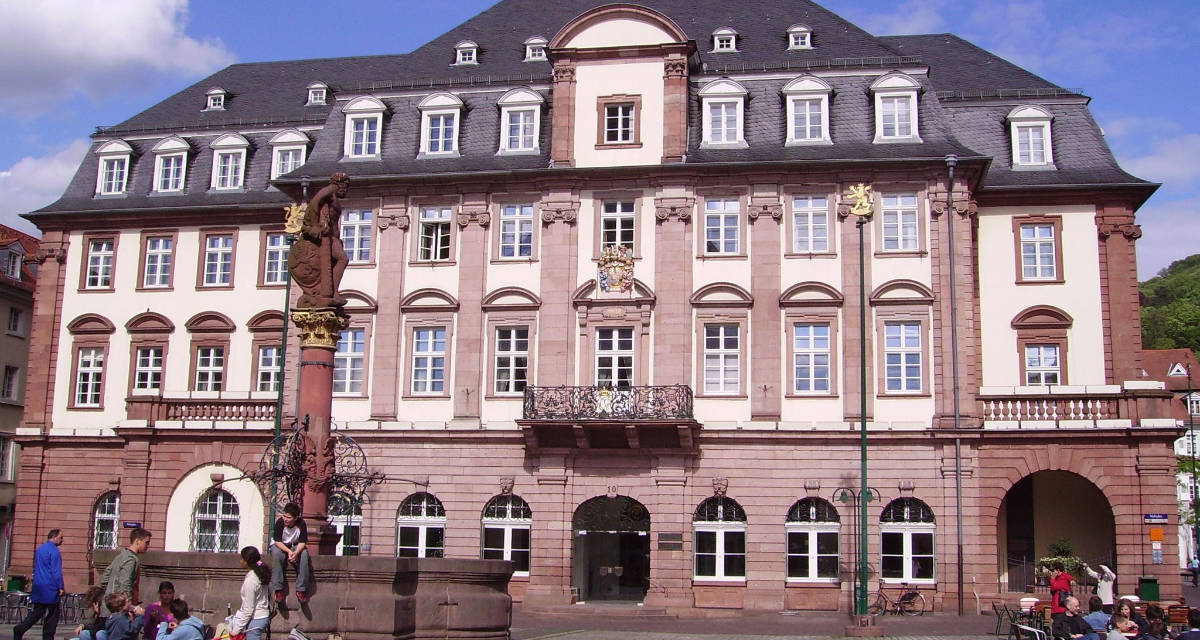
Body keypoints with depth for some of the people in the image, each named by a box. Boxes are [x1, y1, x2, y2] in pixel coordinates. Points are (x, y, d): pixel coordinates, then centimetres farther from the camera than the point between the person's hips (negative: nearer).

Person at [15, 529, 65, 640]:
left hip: (38, 586, 8)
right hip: (50, 588, -8)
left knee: (37, 611, 10)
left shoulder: (39, 549, 15)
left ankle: (20, 629, -6)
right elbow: (57, 571, -17)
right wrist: (60, 587, -15)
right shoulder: (54, 551, -12)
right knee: (52, 614, 2)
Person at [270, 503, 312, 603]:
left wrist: (296, 552, -38)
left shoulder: (301, 523, -18)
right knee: (276, 554, -35)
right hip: (280, 545, -1)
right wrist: (288, 551, -36)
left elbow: (302, 542, -17)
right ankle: (278, 589, -32)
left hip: (296, 546, 1)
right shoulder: (280, 522, -21)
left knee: (304, 554, -31)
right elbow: (277, 541, -21)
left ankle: (301, 589, -26)